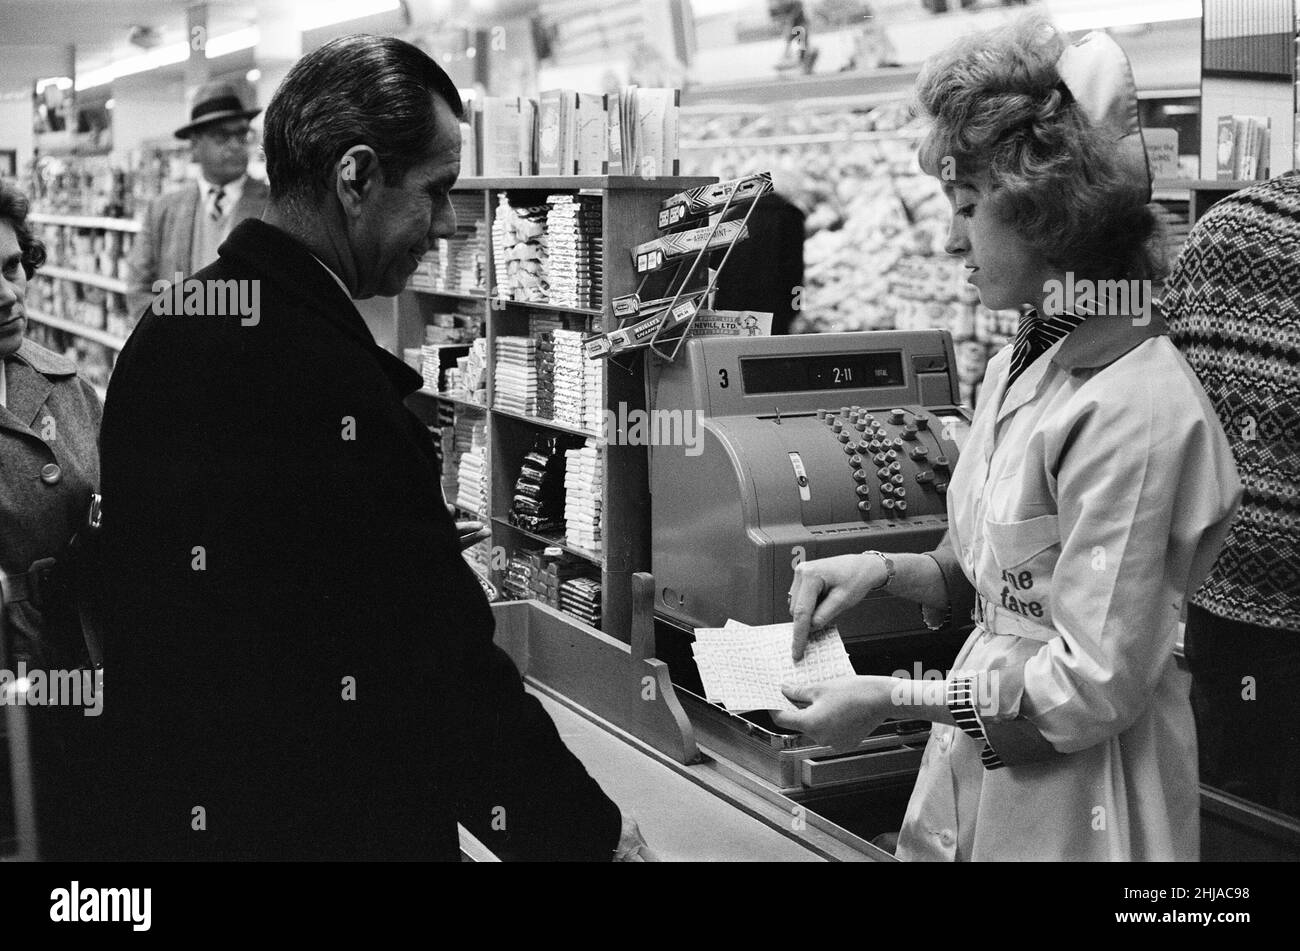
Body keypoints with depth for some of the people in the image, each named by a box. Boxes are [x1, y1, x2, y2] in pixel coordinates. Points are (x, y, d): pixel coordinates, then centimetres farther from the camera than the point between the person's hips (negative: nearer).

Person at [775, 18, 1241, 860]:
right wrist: (885, 569, -3)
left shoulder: (1132, 408, -23)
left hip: (1074, 790, -7)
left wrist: (893, 700, -19)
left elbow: (1098, 686, -22)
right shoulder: (1021, 364, 2)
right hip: (976, 758, 7)